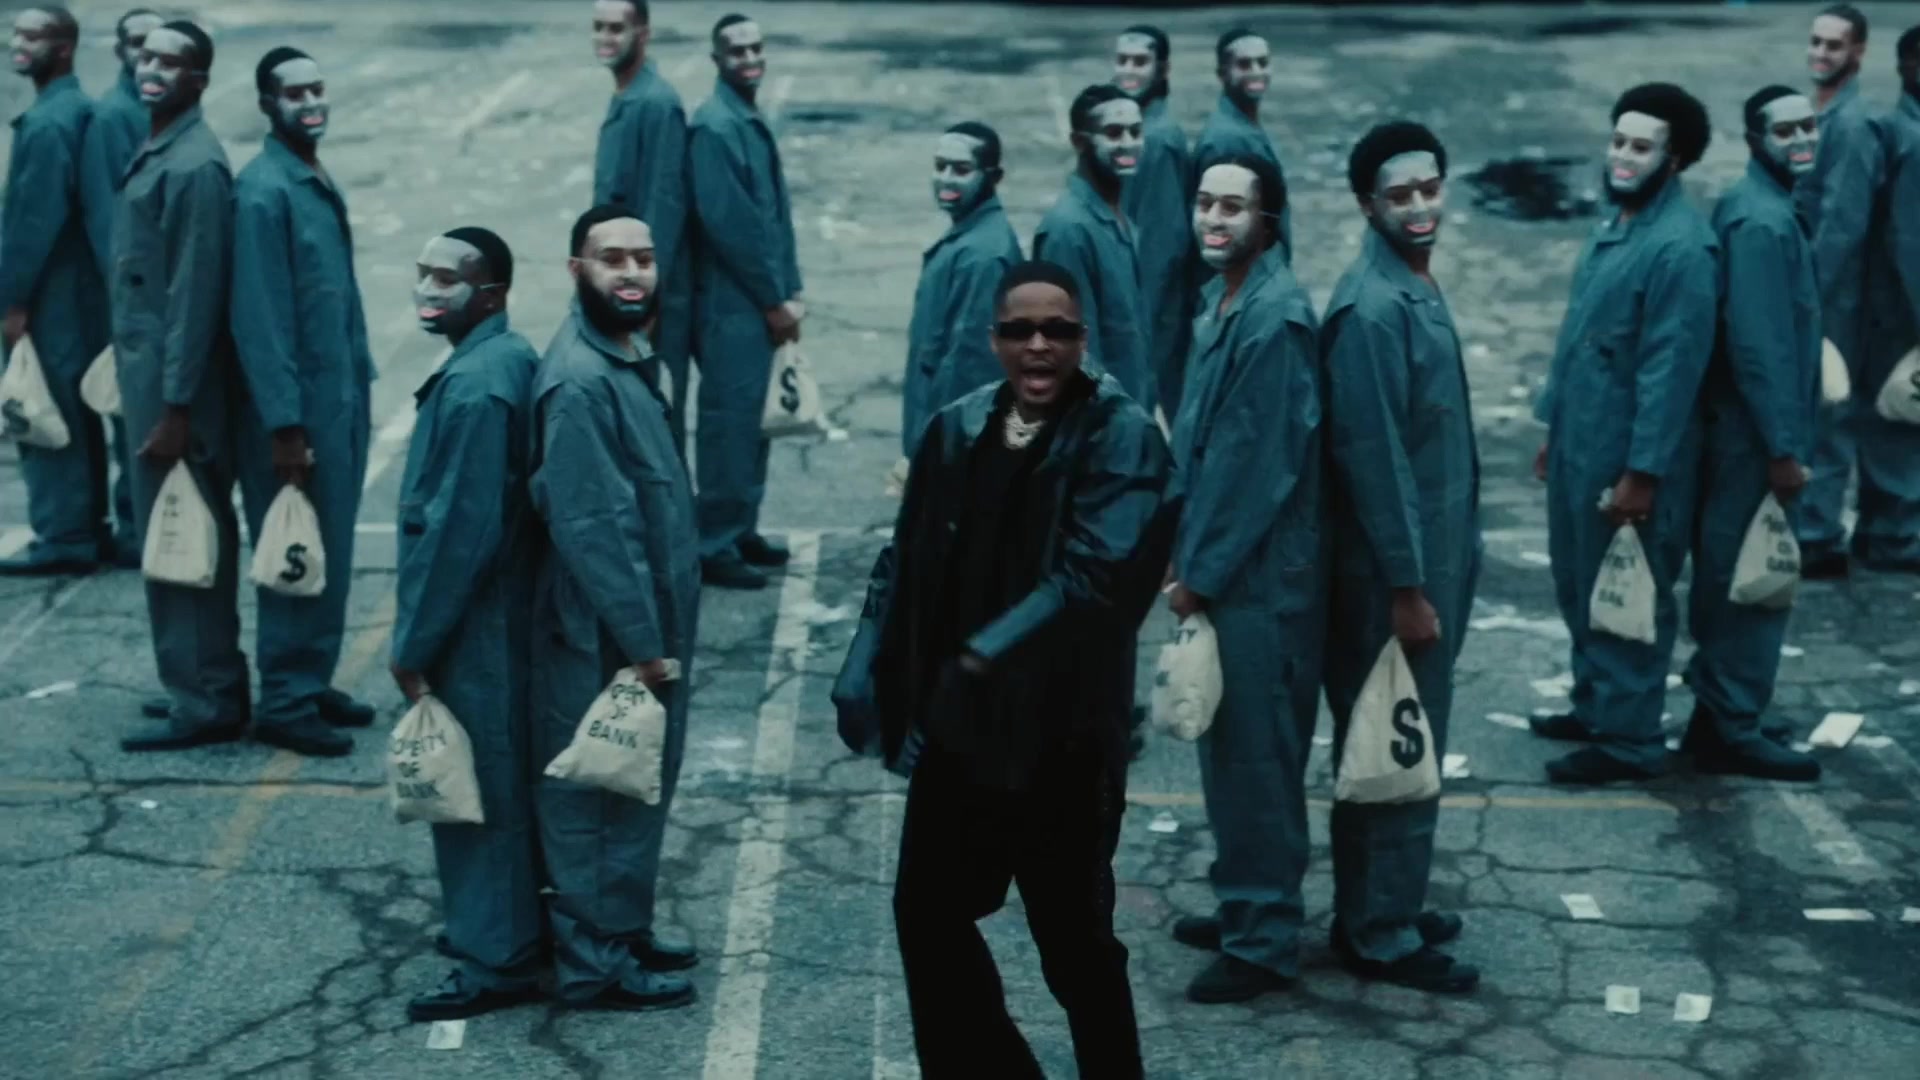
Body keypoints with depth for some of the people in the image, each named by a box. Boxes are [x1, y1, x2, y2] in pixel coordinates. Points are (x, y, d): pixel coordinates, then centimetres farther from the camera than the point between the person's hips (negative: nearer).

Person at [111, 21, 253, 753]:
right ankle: (209, 690, 24)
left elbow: (195, 294, -20)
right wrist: (146, 395, 17)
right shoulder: (156, 154, 13)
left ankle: (203, 705, 5)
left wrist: (174, 409, -21)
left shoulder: (194, 168, -17)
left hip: (177, 386, -9)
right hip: (149, 374, 9)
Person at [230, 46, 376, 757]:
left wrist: (359, 389, 11)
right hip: (298, 406, -8)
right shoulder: (263, 192, -15)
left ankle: (314, 684, 25)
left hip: (343, 400, 8)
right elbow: (259, 317, -18)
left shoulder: (321, 183, 11)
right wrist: (285, 425, -19)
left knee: (332, 552, 14)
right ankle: (284, 705, 8)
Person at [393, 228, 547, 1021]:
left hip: (476, 628, -10)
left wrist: (415, 644, -15)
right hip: (507, 614, 10)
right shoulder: (510, 359, 7)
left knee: (481, 790, 1)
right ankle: (511, 925, 32)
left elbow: (460, 530, -24)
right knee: (505, 783, 19)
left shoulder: (474, 387, -23)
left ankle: (497, 961, 11)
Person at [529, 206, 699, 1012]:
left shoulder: (624, 357, 8)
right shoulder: (580, 382, -22)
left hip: (644, 626, 9)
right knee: (597, 798, 3)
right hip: (604, 640, -9)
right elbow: (592, 527, -24)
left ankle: (624, 936, 32)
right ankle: (595, 967, 14)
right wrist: (642, 643, -21)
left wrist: (661, 634, 16)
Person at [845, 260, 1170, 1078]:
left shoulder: (1120, 434, -11)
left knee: (1073, 932, 7)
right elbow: (908, 563, 7)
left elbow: (1096, 573, -21)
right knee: (926, 910, 14)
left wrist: (995, 652, -20)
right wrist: (873, 677, 0)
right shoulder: (958, 429, 3)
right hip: (957, 719, 5)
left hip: (1060, 729, -5)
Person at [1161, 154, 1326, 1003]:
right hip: (1218, 559, 9)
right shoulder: (1216, 299, 9)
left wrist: (1201, 573, -15)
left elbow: (1260, 461, -20)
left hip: (1259, 573, -9)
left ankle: (1264, 940, 10)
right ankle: (1241, 903, 32)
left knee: (1256, 755, 0)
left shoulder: (1276, 318, -19)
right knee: (1226, 748, 18)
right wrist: (1182, 546, 12)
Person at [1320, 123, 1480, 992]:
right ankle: (1381, 937, 11)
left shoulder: (1418, 287, 9)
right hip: (1394, 570, -10)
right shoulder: (1373, 309, -21)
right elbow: (1373, 457, -23)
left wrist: (1439, 569, 18)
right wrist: (1407, 586, -21)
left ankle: (1378, 911, 29)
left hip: (1433, 555, 10)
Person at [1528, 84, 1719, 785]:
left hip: (1631, 455, -9)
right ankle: (1595, 706, 34)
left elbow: (1672, 368, -21)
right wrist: (1554, 432, 18)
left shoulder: (1681, 246, -19)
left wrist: (1641, 473, -21)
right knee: (1579, 586, 19)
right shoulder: (1615, 225, 11)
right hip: (1580, 444, 9)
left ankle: (1629, 740, 13)